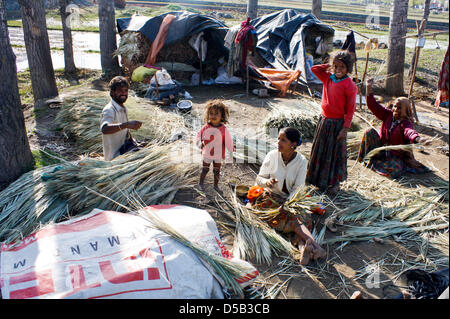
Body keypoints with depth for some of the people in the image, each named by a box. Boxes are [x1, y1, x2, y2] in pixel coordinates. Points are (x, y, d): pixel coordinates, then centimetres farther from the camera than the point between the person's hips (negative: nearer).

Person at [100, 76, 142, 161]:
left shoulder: (123, 108, 11)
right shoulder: (109, 110, -18)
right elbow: (105, 129, -39)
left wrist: (134, 144, 7)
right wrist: (127, 124, -52)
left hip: (124, 148, 9)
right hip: (115, 156, -9)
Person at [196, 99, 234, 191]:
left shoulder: (224, 129, -16)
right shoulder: (205, 128, -13)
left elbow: (228, 141, -8)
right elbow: (199, 135, 0)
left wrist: (231, 151, -6)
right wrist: (200, 143, -15)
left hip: (218, 156, 0)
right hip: (206, 155, 0)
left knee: (217, 171, 15)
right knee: (205, 170, 18)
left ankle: (216, 185, 35)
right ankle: (201, 183, 38)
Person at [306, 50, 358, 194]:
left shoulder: (350, 86, -14)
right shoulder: (328, 78, 1)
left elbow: (350, 109, -13)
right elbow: (314, 69, 11)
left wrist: (345, 128, -15)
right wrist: (328, 67, 1)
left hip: (337, 123, -6)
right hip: (324, 120, 6)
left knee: (335, 153, 6)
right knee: (320, 151, 15)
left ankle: (335, 182, 23)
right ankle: (319, 179, 32)